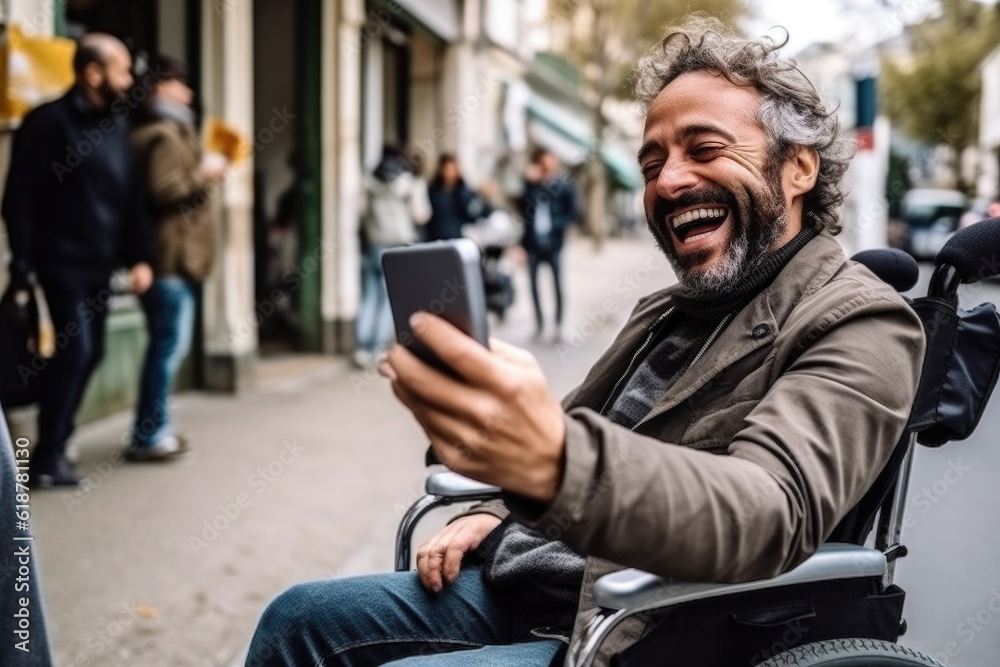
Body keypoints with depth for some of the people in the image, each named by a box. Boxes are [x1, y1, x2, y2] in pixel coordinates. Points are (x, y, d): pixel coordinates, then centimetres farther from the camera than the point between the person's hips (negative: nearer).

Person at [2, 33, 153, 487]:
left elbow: (132, 195, 13)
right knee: (75, 349, -11)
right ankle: (47, 457, -1)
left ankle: (54, 444, 21)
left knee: (90, 352, 8)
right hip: (61, 262, -7)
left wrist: (139, 256, 6)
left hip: (100, 264, 7)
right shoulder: (47, 122, -8)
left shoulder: (116, 125, 12)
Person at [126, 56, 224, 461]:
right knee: (170, 343, -8)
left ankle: (155, 428, 19)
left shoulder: (168, 132, 20)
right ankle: (148, 435, -4)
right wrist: (202, 175, -13)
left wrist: (200, 174, 20)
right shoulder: (164, 135, -13)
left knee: (166, 343, 14)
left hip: (172, 256, 11)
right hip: (170, 256, -11)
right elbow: (162, 189, -24)